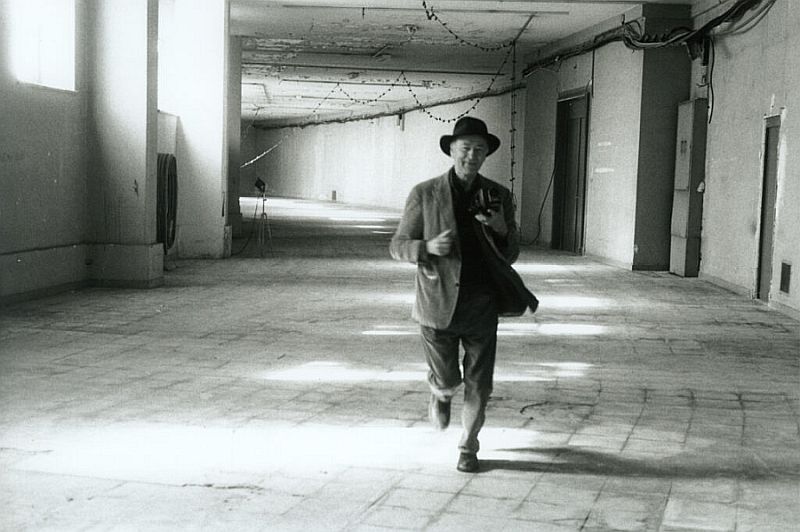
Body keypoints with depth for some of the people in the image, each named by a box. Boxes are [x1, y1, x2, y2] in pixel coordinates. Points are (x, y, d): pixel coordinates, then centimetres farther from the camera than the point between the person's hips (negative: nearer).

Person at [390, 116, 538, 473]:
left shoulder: (498, 196, 2)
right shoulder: (425, 194, -4)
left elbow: (510, 256, 5)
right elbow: (398, 247, -1)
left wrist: (501, 229, -17)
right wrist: (428, 247, -22)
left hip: (481, 307, 2)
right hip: (438, 305, -2)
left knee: (478, 385, 6)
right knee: (447, 381, 5)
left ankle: (468, 447, 28)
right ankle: (440, 395, 42)